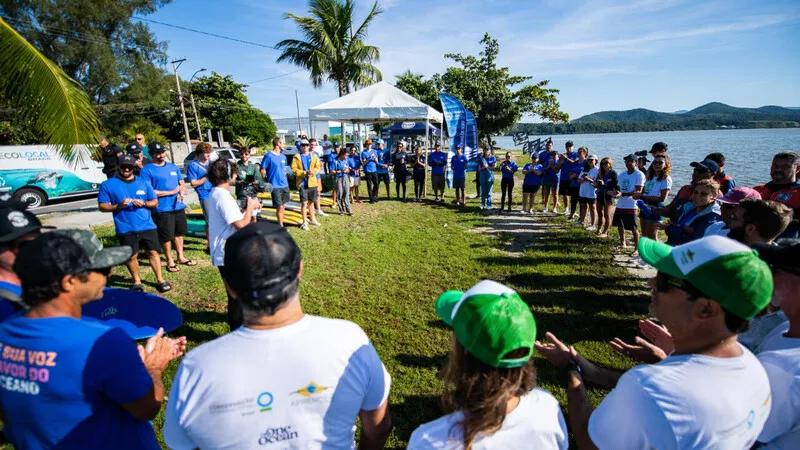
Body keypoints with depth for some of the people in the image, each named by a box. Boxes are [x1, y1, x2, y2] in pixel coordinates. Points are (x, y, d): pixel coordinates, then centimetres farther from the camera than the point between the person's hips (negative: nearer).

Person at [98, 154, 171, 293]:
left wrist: (143, 203, -10)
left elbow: (155, 202, 11)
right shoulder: (108, 185, 1)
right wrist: (118, 206, -17)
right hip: (126, 229, -1)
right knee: (131, 256, 6)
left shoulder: (143, 183, 8)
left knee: (153, 252, 3)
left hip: (147, 225, 2)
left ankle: (160, 280, 14)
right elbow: (102, 206, 1)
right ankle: (137, 282, 24)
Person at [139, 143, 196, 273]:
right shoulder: (147, 170, -7)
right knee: (166, 236, 2)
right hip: (162, 209, -6)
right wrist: (171, 192, -15)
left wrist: (181, 192, -5)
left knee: (179, 232, 16)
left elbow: (182, 183, 19)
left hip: (178, 206, 6)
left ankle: (181, 257, 30)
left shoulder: (173, 167, 12)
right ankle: (170, 261, 16)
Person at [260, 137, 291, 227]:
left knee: (283, 206, 12)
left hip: (285, 185, 7)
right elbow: (262, 170, -7)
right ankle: (281, 227, 5)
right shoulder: (269, 156, -10)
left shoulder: (283, 157, 11)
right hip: (275, 186, -7)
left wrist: (284, 179, 14)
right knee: (280, 207, -6)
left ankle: (280, 224, 24)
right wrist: (267, 184, -7)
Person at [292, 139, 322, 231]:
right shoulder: (297, 157, -2)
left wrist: (313, 171, -15)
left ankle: (312, 219, 32)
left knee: (311, 201, 16)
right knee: (304, 202, -4)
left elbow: (317, 167, 5)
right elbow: (294, 169, -8)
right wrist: (305, 173, -19)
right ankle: (304, 222, 3)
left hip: (312, 182, 4)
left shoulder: (313, 156, 9)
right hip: (302, 183, -4)